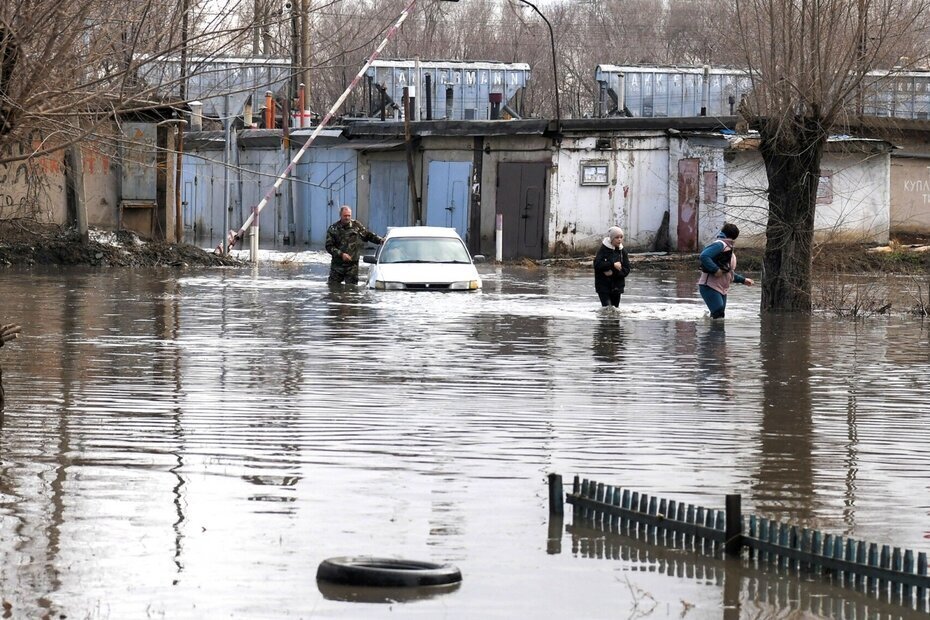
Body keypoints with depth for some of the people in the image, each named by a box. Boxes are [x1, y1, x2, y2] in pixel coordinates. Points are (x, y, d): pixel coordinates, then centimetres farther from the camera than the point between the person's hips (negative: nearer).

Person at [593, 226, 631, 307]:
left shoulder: (622, 252, 4)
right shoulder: (603, 249, -5)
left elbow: (626, 270, -2)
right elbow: (597, 264, -18)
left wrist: (613, 272, -17)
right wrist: (613, 265, -22)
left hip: (617, 287, 4)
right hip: (603, 286, -4)